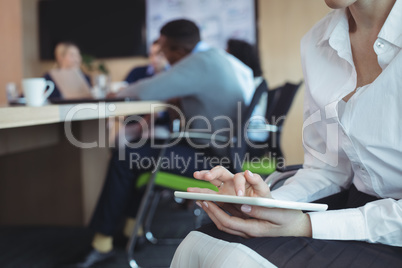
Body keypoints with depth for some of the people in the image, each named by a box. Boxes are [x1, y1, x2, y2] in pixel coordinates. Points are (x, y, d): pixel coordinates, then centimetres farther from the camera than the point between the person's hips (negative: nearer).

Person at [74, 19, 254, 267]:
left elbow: (146, 92, -19)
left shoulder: (200, 62, -18)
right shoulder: (220, 56, 12)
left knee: (126, 156, -9)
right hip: (229, 150, 11)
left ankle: (103, 242, 1)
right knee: (141, 146, 19)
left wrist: (121, 93, 1)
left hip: (212, 157, -10)